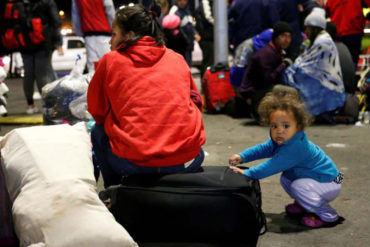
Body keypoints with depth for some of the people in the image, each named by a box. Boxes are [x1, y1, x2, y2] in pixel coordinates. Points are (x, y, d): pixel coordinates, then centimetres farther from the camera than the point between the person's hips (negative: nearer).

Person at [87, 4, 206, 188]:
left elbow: (97, 112, 15)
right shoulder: (177, 59, 15)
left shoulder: (110, 60, 7)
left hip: (135, 164, -3)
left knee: (98, 132, 26)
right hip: (188, 161, 3)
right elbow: (196, 100, 27)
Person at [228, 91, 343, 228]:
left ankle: (328, 215, -12)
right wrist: (241, 157, -4)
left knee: (298, 186, -28)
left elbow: (274, 165, -35)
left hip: (330, 184, -10)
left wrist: (247, 173, -31)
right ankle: (304, 205, 22)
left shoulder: (295, 147, -33)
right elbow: (264, 148, 8)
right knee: (285, 179, 7)